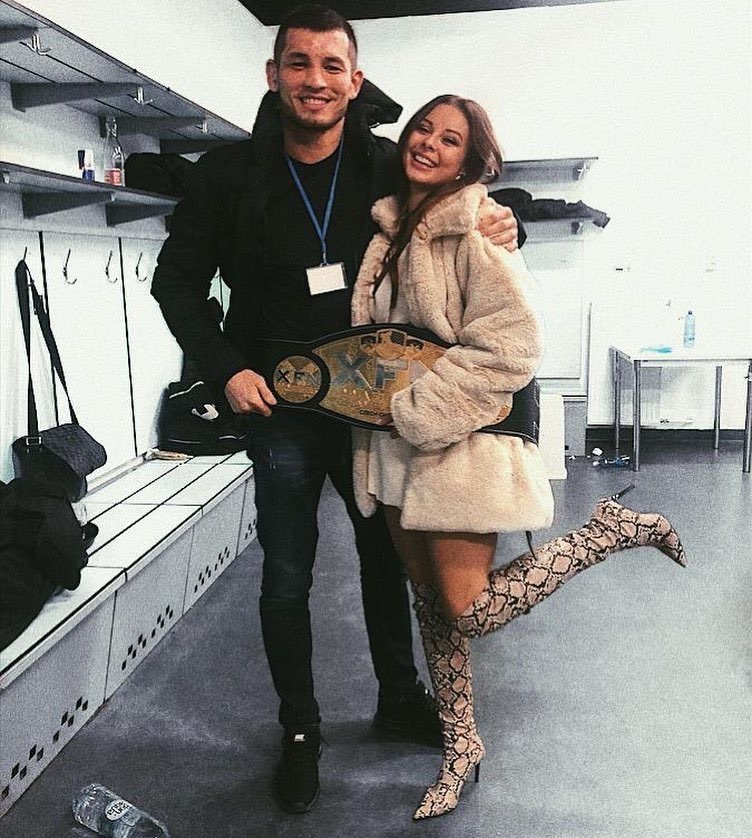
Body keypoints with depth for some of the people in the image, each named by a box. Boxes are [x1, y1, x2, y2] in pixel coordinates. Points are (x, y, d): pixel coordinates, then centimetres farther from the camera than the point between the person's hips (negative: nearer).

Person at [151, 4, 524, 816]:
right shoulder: (230, 173, -9)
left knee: (386, 555, 17)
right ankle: (299, 729, 29)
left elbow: (462, 219, 7)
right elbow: (176, 280, -1)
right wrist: (225, 368, -13)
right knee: (286, 579, 8)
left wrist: (503, 230, -18)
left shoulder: (391, 167, -7)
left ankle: (399, 696, 40)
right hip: (282, 409, -1)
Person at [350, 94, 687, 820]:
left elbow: (510, 344, -21)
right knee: (430, 602, 13)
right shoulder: (389, 228, 10)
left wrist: (411, 406, -18)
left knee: (469, 612, -6)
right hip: (397, 447, 7)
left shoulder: (473, 230, -12)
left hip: (461, 442, -7)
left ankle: (610, 530, 11)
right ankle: (460, 748, 31)